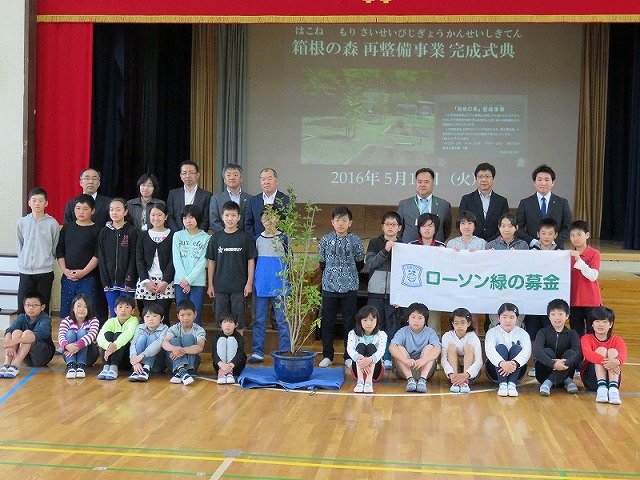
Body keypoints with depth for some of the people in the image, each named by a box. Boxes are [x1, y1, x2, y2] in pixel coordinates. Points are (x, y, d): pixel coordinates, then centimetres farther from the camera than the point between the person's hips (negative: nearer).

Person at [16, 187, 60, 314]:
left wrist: (47, 259, 8)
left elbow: (56, 247, 5)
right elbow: (20, 245, 15)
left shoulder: (52, 223, -5)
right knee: (22, 309, 1)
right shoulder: (22, 223, 3)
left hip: (45, 272, -2)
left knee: (42, 309, 5)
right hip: (25, 271, 2)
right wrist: (23, 260, 11)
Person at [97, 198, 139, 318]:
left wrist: (129, 281, -11)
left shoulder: (132, 232, -2)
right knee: (114, 315, 6)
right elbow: (101, 258, 6)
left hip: (126, 281, -3)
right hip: (110, 281, 3)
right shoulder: (104, 232, 7)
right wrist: (105, 281, -1)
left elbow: (133, 258, -6)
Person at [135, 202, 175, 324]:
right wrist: (146, 281, -6)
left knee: (163, 316, -6)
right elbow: (139, 260, 6)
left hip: (166, 282, -2)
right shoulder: (143, 236, 10)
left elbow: (173, 261, -1)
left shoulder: (172, 236, 3)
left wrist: (165, 281, -10)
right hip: (146, 281, 2)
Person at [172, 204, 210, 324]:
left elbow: (202, 262, -3)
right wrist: (183, 279, -9)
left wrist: (189, 279, -11)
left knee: (195, 317, -4)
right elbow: (176, 259, 2)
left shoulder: (205, 238, 2)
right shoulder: (178, 236, 8)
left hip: (198, 282, -2)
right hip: (180, 282, 2)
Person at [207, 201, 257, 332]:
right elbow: (211, 262, 8)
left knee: (238, 321, 4)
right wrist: (210, 285, 6)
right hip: (220, 286, 2)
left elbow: (251, 261, 0)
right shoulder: (216, 238, 4)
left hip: (239, 286, -2)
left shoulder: (245, 237, -2)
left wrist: (249, 283, -4)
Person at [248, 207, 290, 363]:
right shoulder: (258, 239, 8)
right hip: (261, 285, 3)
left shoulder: (283, 238, -1)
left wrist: (285, 284, -2)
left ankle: (284, 351, 8)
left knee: (282, 320, 1)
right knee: (259, 320, 6)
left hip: (278, 285, -3)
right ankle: (257, 352, 11)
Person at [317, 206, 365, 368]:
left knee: (349, 323, 5)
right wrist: (332, 274, 8)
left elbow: (360, 264, 6)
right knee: (328, 323, 7)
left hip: (350, 287, -1)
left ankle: (349, 357, 15)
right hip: (329, 286, 1)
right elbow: (322, 264, 8)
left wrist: (348, 274, 7)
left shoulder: (355, 241, -2)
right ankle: (327, 356, 18)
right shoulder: (325, 240, 0)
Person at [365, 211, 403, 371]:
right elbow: (369, 263, -7)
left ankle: (388, 357, 11)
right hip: (376, 292, 0)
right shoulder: (375, 243, 5)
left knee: (392, 326, 2)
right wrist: (385, 251, -18)